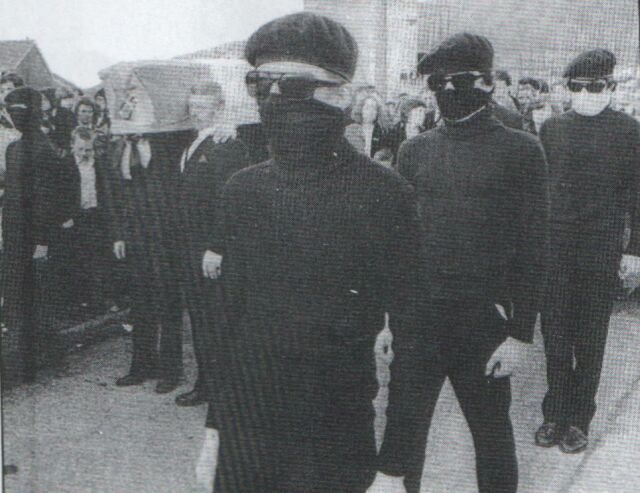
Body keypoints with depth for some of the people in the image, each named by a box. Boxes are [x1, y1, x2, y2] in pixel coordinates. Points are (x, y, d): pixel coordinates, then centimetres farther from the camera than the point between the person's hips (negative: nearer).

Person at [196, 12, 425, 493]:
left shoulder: (384, 193, -11)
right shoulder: (243, 189, 4)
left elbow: (410, 328, -9)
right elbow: (230, 310, 10)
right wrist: (214, 427, 11)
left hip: (334, 438, -4)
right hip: (243, 426, 4)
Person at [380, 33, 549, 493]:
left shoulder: (521, 150, -3)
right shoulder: (415, 150, 7)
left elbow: (533, 248, -5)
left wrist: (521, 334, -9)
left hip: (484, 320, -3)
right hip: (418, 317, 3)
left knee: (492, 433, 11)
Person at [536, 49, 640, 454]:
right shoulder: (552, 128, 6)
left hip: (601, 251, -2)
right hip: (554, 246, 2)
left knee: (590, 337, 8)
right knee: (555, 332, 6)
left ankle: (580, 419, 20)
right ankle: (556, 412, 20)